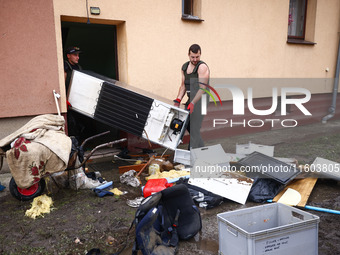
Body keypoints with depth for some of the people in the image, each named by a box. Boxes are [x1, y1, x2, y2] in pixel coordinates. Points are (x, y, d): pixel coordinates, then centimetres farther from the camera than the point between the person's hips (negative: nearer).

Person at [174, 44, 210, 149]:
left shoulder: (202, 67, -14)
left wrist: (192, 103, -30)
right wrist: (178, 99, 1)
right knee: (187, 125, 14)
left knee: (194, 129, -11)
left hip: (200, 100, -8)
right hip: (191, 100, 8)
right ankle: (203, 150, 29)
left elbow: (202, 89, -22)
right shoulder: (184, 67, 10)